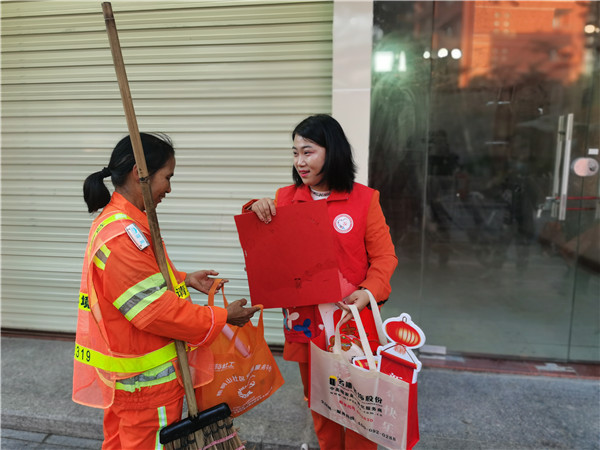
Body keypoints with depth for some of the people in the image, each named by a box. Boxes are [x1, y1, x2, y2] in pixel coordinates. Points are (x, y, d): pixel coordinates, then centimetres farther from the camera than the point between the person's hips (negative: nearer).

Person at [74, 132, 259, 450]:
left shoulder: (115, 220, 5)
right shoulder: (122, 235, -28)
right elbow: (156, 310, -27)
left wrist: (184, 280, 7)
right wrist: (222, 317, -18)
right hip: (146, 380, -10)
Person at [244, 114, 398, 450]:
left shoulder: (364, 199, -5)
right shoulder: (285, 199, 4)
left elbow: (384, 256, -4)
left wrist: (368, 292, -20)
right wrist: (257, 210, -10)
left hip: (352, 320, -3)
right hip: (305, 320, 3)